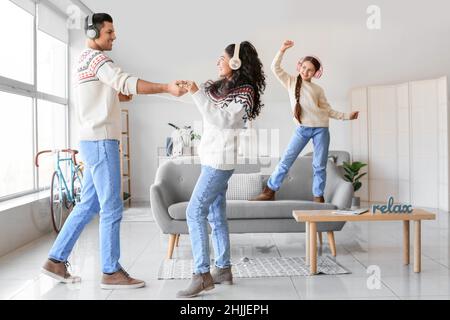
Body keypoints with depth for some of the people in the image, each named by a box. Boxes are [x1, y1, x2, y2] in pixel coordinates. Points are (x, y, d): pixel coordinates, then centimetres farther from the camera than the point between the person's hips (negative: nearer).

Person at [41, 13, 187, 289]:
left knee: (89, 205, 13)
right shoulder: (97, 59, -10)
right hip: (101, 142, -10)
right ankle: (112, 272, 3)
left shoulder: (86, 61, 22)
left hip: (95, 142, 10)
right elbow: (127, 82, -26)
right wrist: (167, 88, -32)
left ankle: (56, 260, 20)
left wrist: (120, 96, 9)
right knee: (112, 208, -6)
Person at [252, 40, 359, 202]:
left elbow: (328, 110, 13)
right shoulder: (291, 82, 10)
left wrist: (346, 116, 6)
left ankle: (318, 196, 13)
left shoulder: (318, 89, 12)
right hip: (302, 129, -1)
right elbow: (275, 68, 2)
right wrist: (282, 50, -9)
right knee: (286, 160, -4)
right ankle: (270, 191, 3)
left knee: (319, 165, 3)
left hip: (321, 128, 1)